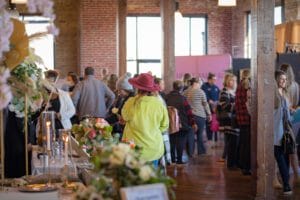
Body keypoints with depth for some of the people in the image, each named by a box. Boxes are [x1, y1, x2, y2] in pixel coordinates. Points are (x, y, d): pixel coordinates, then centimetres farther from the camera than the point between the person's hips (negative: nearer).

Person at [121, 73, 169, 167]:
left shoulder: (131, 103, -14)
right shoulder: (159, 104, -8)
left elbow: (125, 117, 7)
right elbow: (164, 126, 5)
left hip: (135, 149, -2)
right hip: (155, 149, 2)